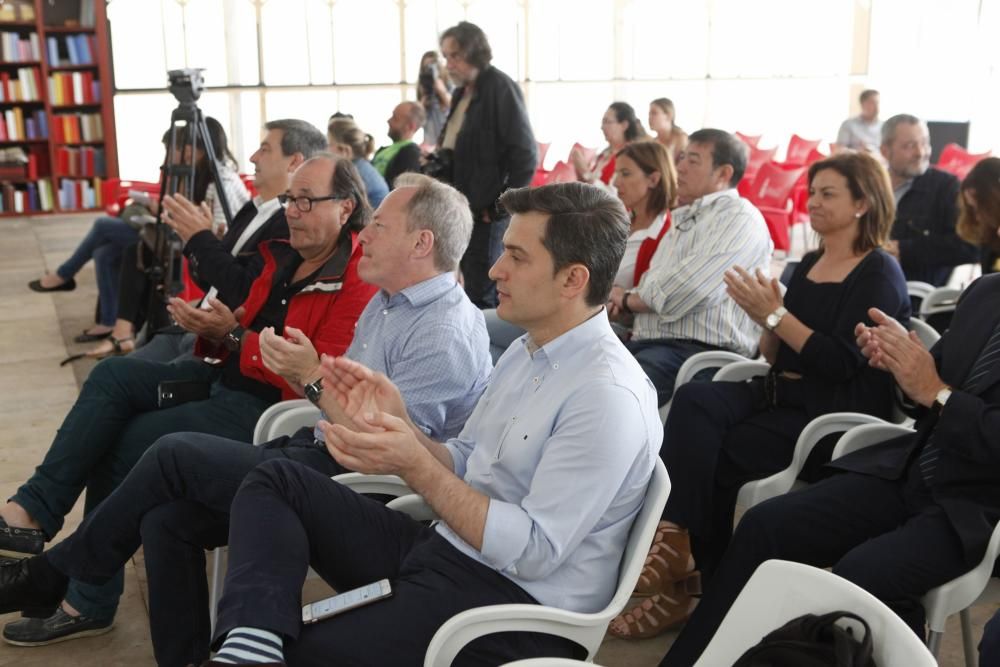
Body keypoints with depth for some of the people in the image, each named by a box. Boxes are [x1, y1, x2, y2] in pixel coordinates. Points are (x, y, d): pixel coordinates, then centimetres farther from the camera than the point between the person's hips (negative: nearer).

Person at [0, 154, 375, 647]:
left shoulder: (357, 281, -16)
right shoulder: (285, 256, 12)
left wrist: (232, 337, -21)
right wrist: (212, 330, -4)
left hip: (275, 406, -9)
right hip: (227, 381, 9)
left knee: (129, 441, -14)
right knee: (113, 375, -4)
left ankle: (89, 603, 1)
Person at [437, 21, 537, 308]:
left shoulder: (500, 88, -11)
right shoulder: (462, 92, 14)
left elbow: (525, 155, -15)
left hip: (487, 213, -8)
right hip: (464, 207, 8)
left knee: (481, 296, -4)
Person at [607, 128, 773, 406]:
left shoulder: (739, 218, -3)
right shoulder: (681, 219, 27)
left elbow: (685, 292, -14)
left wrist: (627, 300, 3)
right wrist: (624, 300, 0)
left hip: (700, 350, -8)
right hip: (644, 342, 8)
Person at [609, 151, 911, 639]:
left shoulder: (879, 275, -5)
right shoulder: (808, 266, 16)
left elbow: (841, 364, -17)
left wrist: (774, 314, -18)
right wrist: (767, 318, -4)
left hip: (837, 415, -6)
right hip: (783, 394, 6)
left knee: (711, 455, -24)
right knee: (695, 401, -23)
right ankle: (676, 538, -30)